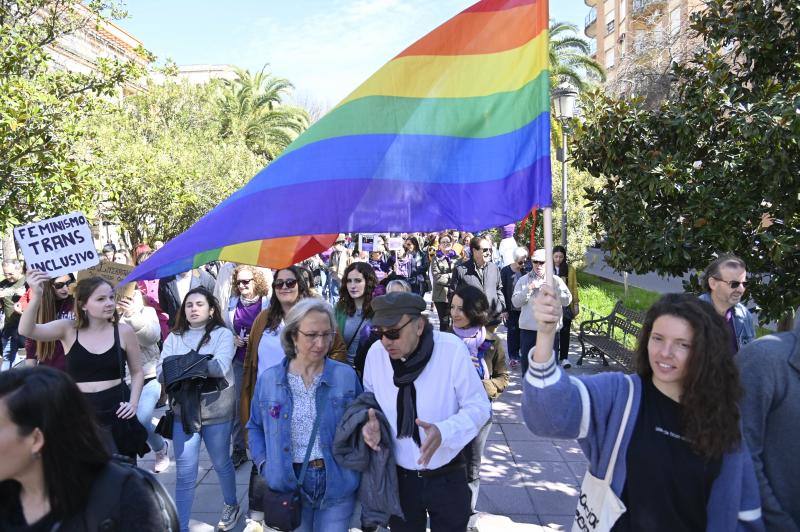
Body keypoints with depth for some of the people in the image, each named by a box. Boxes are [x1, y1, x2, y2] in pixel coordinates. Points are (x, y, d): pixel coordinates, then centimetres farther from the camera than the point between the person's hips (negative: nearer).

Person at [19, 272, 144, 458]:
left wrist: (133, 402, -5)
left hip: (117, 412, 0)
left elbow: (137, 372, 9)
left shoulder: (124, 331, -1)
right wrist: (36, 296, -34)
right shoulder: (68, 329, -2)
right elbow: (27, 331, -19)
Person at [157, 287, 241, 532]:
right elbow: (162, 372, -5)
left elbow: (221, 367, -19)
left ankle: (231, 505, 40)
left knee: (221, 463, 15)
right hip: (183, 410, 2)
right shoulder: (174, 338, 7)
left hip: (216, 410, -2)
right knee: (184, 474, 4)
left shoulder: (223, 334, -3)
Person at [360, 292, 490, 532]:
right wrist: (372, 422, -16)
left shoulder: (452, 349, -23)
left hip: (447, 477, -2)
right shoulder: (376, 353, -12)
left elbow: (479, 406, -15)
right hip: (399, 476, 3)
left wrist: (443, 432, -31)